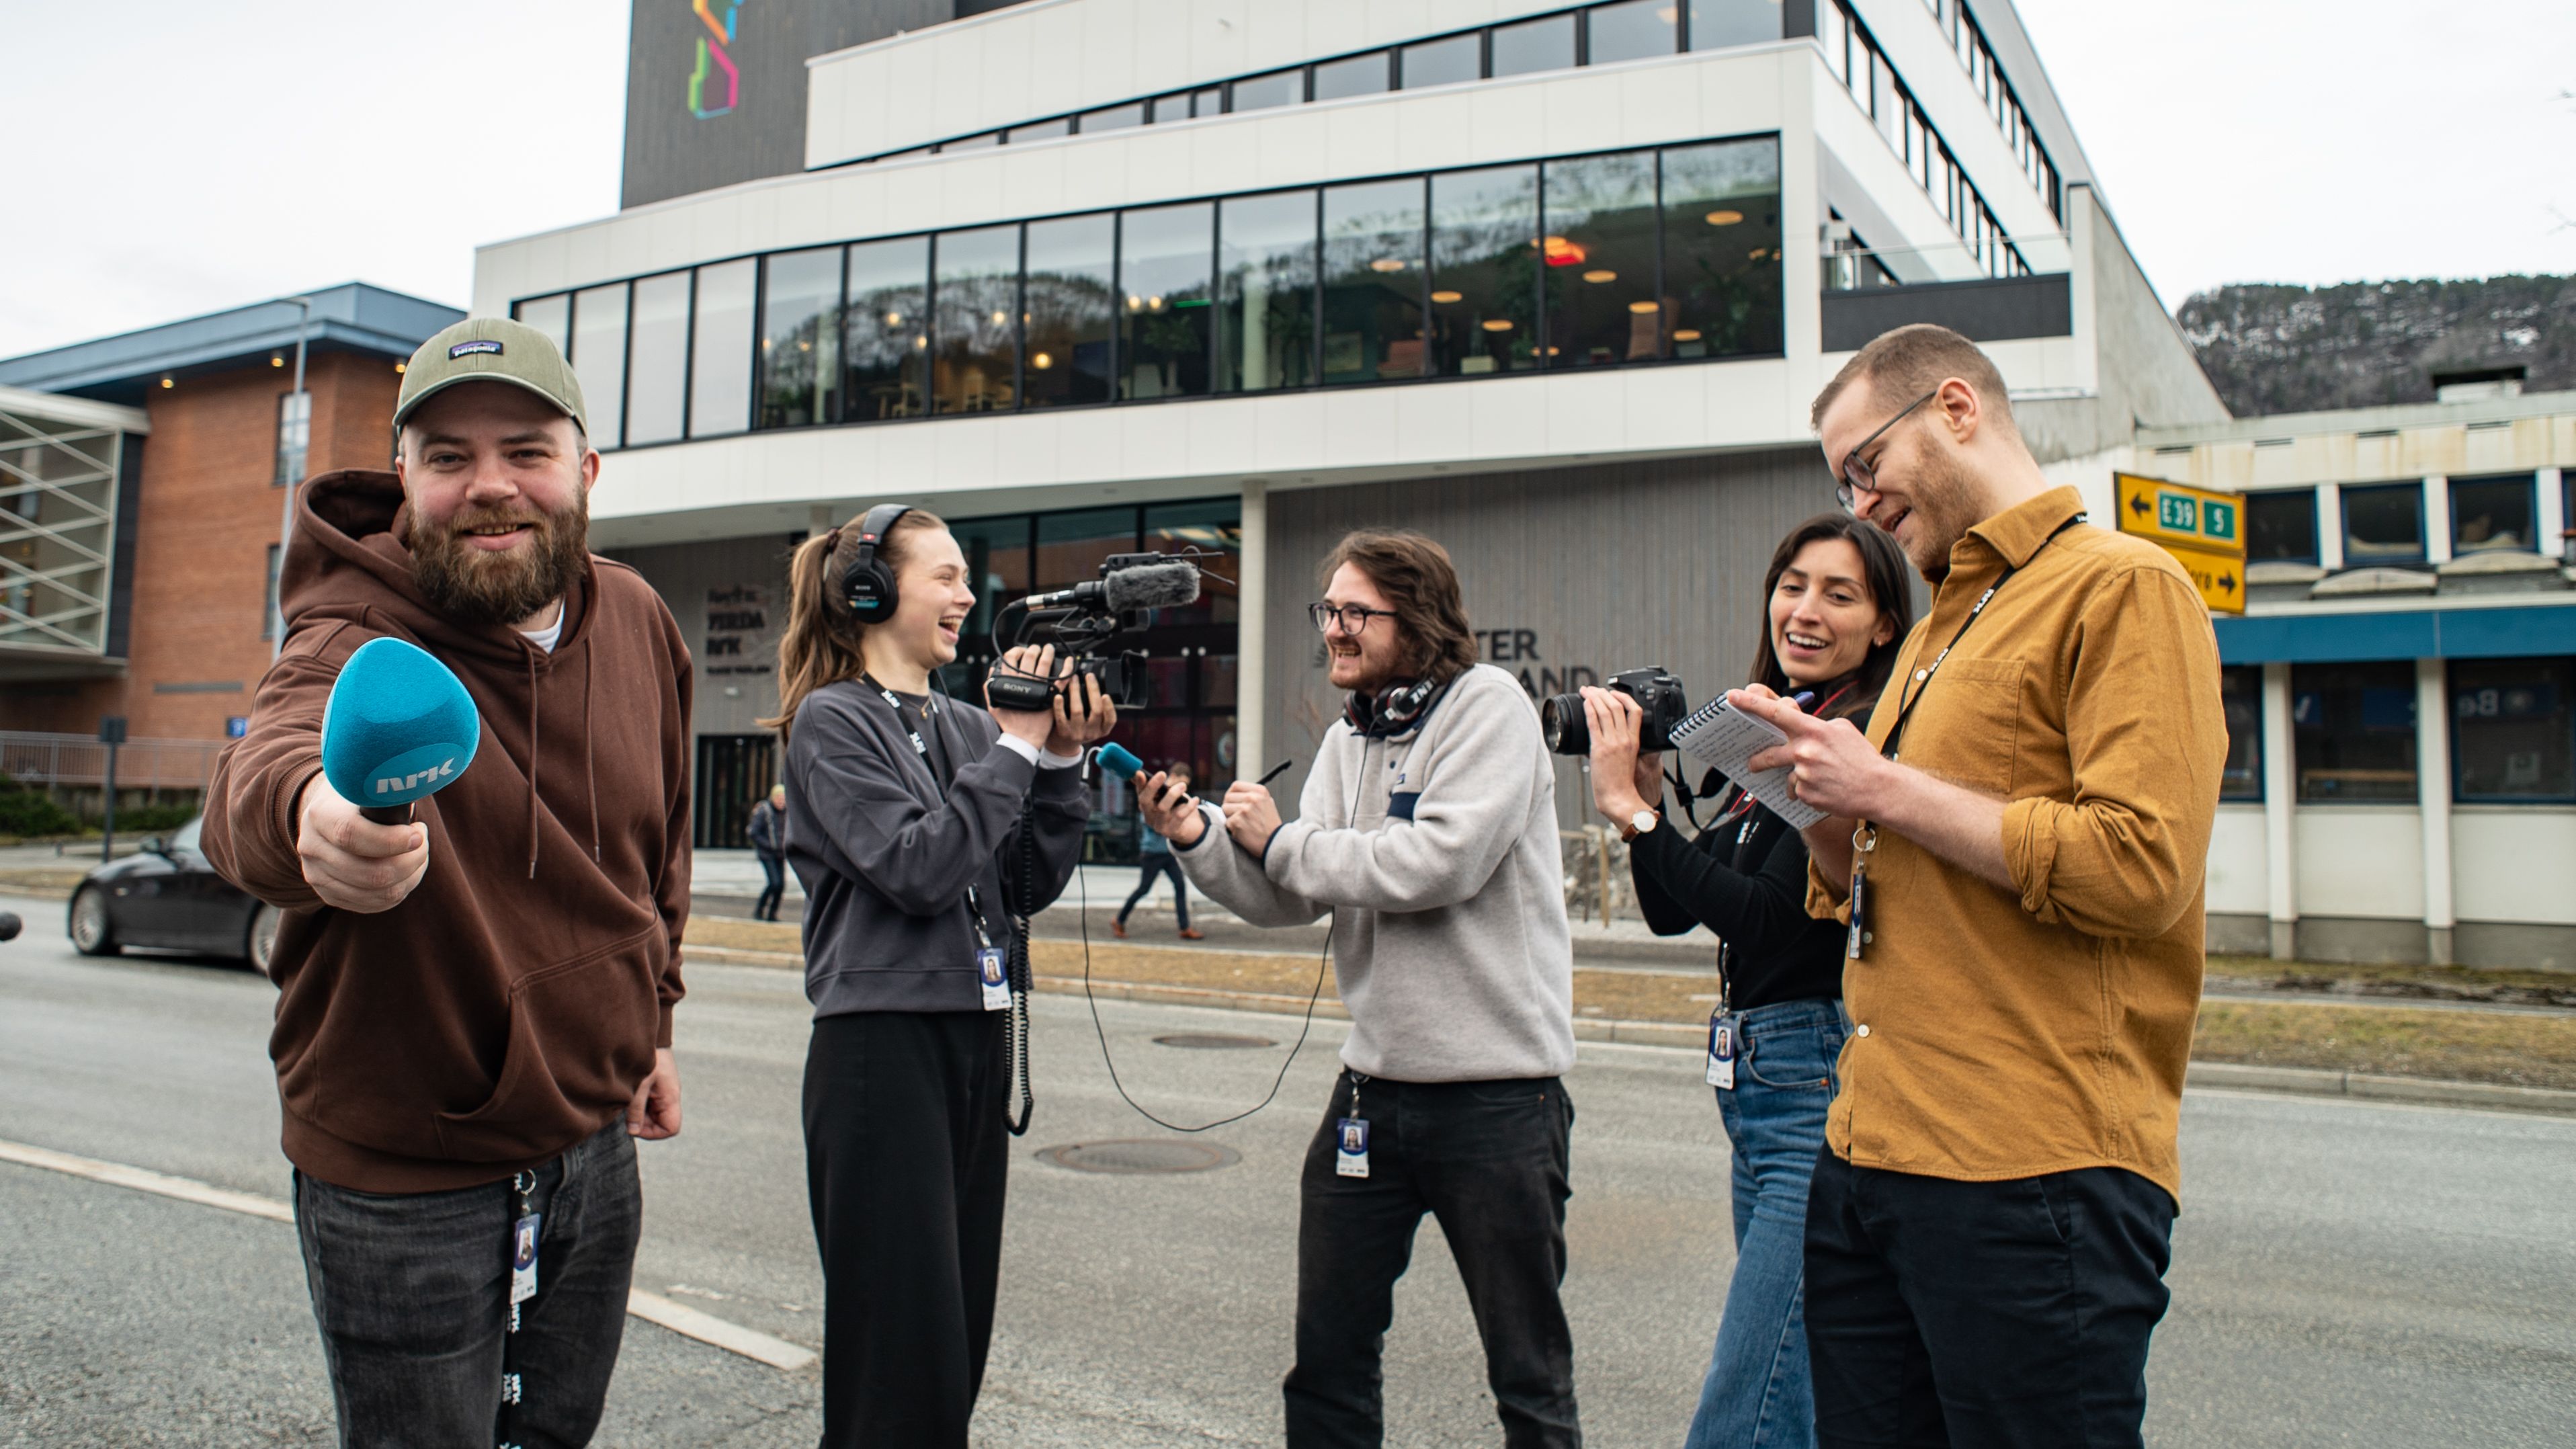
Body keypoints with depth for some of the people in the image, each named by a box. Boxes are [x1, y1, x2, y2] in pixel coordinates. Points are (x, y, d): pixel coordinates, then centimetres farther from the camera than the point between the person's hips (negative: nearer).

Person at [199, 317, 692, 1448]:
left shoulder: (635, 622, -4)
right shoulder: (355, 643, -21)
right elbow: (262, 769, -45)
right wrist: (308, 811, -68)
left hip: (595, 1144, 5)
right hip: (405, 1182, -5)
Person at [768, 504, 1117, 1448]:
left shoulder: (968, 727, 12)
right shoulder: (832, 721, -6)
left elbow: (1032, 885, 9)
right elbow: (917, 869, -18)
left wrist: (1062, 760, -3)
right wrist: (1019, 747, -13)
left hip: (979, 1041, 7)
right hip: (883, 1042, -7)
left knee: (962, 1329, 13)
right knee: (900, 1346, -3)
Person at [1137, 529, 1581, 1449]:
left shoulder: (1488, 707, -10)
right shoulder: (1350, 737, 11)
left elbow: (1438, 863, -23)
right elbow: (1290, 899, 6)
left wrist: (1280, 838, -12)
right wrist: (1196, 838, -10)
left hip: (1497, 1086, -6)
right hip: (1375, 1080, 6)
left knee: (1528, 1372, 10)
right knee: (1327, 1355, 14)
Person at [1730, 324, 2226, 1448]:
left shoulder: (2122, 587, -6)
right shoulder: (1937, 632, 21)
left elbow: (2140, 868, -18)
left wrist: (1884, 787, -12)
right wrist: (1821, 800, 3)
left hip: (2031, 1183, -8)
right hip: (1866, 1159, 8)